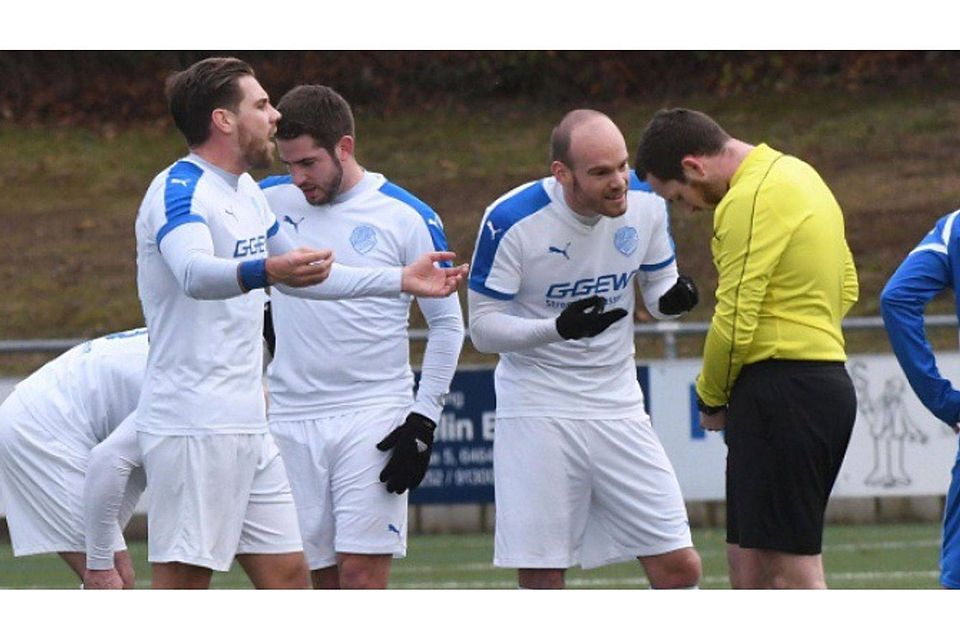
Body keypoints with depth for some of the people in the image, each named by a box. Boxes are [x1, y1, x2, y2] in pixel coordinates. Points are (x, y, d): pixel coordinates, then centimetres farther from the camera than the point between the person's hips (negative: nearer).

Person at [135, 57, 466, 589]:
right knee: (182, 585, -11)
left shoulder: (246, 191, 17)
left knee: (286, 574, 8)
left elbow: (305, 276, 32)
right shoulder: (179, 191, -13)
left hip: (247, 425, 10)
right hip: (192, 426, -10)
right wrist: (265, 271, -53)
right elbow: (194, 273, -34)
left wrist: (401, 281, 31)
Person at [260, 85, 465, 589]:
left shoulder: (407, 218, -3)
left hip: (373, 420, -3)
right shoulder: (270, 202, 5)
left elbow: (447, 323, 3)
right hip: (290, 421, 3)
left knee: (362, 575, -11)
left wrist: (423, 420, -3)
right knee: (323, 581, 3)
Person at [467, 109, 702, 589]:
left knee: (678, 565, -1)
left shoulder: (645, 203, -5)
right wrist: (558, 328, -29)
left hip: (619, 409, 4)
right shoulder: (511, 221, -17)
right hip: (536, 413, -4)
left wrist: (673, 298, -13)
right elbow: (482, 328, -11)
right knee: (540, 578, -3)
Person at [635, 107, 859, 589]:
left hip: (780, 392, -10)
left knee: (793, 571, -9)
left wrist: (712, 400, -1)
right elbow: (845, 287, 24)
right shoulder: (795, 175, 18)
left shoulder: (749, 201, -14)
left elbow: (735, 322, -16)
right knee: (747, 560, 13)